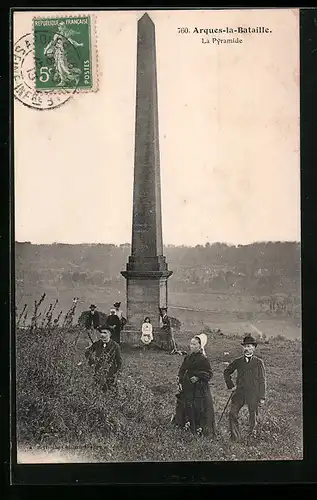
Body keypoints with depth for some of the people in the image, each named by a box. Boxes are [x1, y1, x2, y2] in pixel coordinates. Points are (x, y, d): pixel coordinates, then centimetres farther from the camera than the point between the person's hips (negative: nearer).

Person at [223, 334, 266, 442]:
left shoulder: (258, 362, 0)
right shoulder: (238, 361, 7)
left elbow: (262, 381, 1)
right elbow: (226, 372, 21)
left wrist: (262, 397, -3)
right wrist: (231, 385, 11)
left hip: (253, 394, -2)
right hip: (239, 392, 3)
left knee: (253, 416, 6)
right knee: (232, 413, -7)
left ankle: (251, 437, 23)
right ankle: (235, 437, 1)